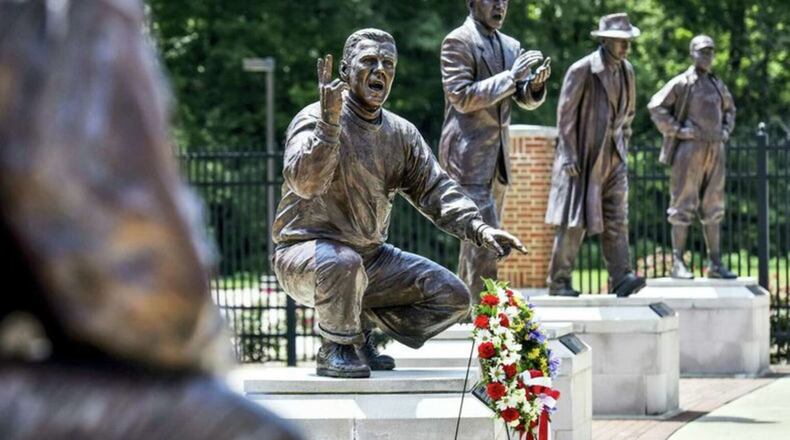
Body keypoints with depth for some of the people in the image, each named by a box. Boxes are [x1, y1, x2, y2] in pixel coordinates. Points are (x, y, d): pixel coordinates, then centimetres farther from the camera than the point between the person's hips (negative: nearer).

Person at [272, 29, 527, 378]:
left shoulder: (401, 134, 8)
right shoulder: (315, 119, -13)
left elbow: (435, 189, 4)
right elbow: (305, 182, -30)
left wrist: (480, 230, -13)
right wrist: (329, 122, -42)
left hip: (371, 257, 7)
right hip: (306, 253, -7)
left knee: (453, 299, -3)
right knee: (343, 262, -41)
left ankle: (360, 327, 10)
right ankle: (336, 349, -14)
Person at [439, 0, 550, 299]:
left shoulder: (510, 46, 13)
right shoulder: (458, 42, -9)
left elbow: (526, 100, 14)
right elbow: (462, 98, -17)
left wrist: (536, 83, -8)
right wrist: (510, 77, -20)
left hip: (497, 155, 8)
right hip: (467, 153, -8)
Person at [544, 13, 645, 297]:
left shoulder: (626, 71, 8)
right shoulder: (581, 71, -12)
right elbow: (566, 113, -11)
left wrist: (623, 142, 15)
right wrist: (569, 155, -15)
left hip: (613, 156, 6)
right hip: (583, 154, -6)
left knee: (616, 217, -3)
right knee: (573, 220, -2)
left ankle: (621, 277, -10)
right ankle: (558, 281, 4)